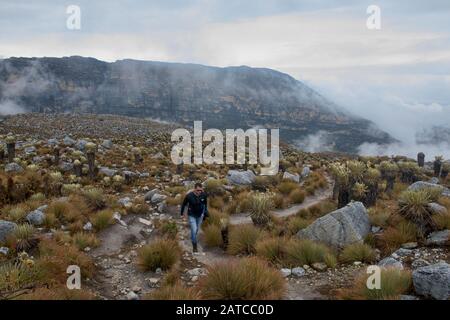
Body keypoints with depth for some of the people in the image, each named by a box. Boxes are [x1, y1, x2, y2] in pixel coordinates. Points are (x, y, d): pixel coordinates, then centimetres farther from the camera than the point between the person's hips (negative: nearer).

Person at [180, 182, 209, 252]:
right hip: (191, 215, -3)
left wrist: (206, 212, 4)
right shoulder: (189, 196, -28)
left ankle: (193, 238, 49)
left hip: (200, 215, 3)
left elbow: (205, 203, 3)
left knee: (197, 229, 20)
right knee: (194, 230, -9)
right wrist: (182, 213, 4)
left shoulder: (204, 195, -20)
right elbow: (184, 204, -9)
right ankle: (194, 245, 11)